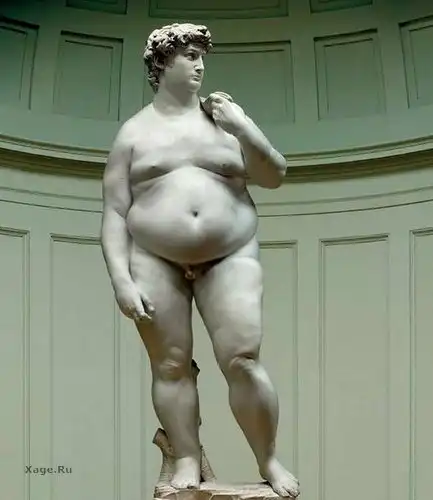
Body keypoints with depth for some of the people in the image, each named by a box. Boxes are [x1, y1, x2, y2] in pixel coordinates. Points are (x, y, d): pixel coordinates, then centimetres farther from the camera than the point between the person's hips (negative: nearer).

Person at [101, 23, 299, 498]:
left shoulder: (223, 115, 11)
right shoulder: (134, 131, 5)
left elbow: (275, 176, 9)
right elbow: (114, 214, 1)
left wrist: (245, 129, -6)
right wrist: (122, 279, -10)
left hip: (230, 258, 0)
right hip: (156, 261, 0)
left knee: (243, 361, -9)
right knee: (171, 365, -2)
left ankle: (269, 461, 4)